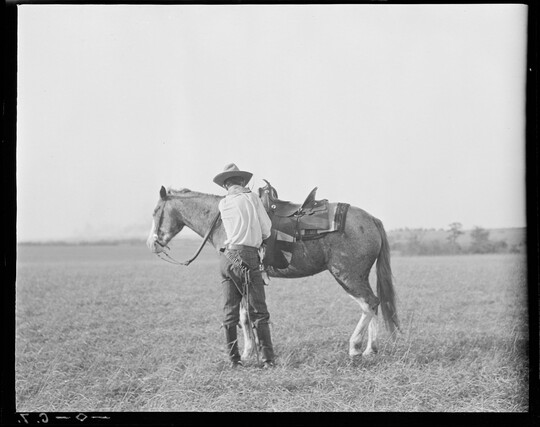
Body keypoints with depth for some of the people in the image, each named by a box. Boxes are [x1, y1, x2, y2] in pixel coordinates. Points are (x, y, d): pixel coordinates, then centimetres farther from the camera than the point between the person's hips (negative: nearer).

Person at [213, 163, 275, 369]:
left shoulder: (223, 204, 10)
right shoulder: (251, 197, 2)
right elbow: (266, 228, 4)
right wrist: (262, 240, 24)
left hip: (227, 257, 4)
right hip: (246, 256, -4)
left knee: (229, 311, 10)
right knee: (258, 311, -2)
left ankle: (233, 359, 11)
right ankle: (267, 358, -5)